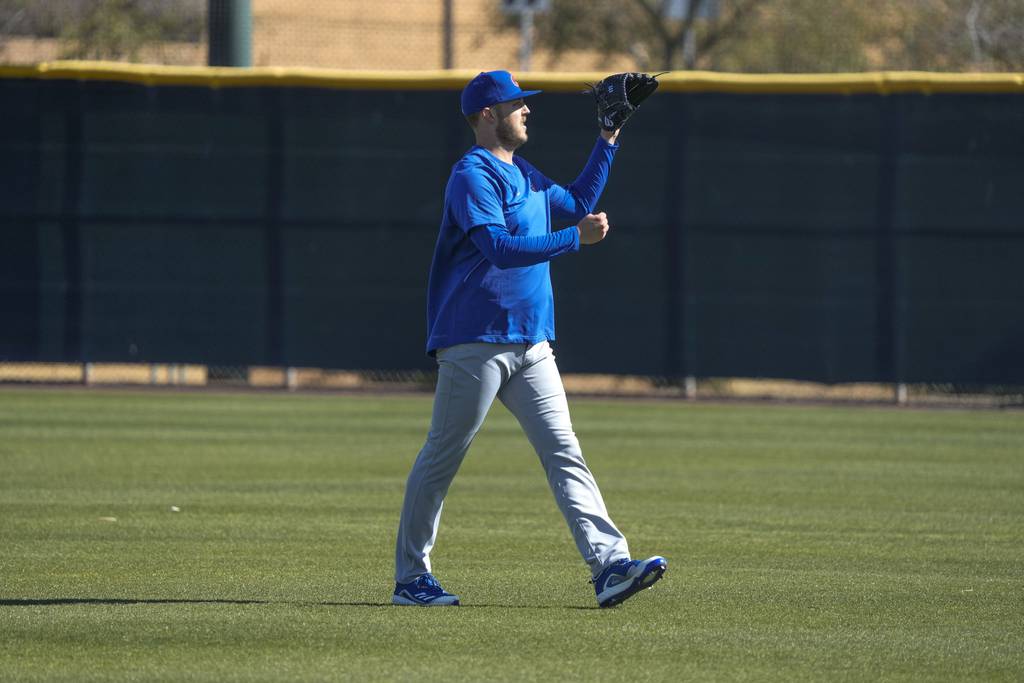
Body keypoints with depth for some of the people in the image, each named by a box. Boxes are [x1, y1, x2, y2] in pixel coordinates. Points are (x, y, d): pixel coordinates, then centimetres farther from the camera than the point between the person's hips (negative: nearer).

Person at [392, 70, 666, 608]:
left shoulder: (524, 176, 19)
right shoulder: (473, 175, -10)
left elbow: (577, 202, 35)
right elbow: (500, 247, -22)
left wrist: (608, 140, 28)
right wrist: (576, 239, -25)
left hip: (531, 345, 8)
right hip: (475, 342, -8)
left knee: (564, 453, -4)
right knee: (441, 457, 0)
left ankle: (609, 564, -13)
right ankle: (410, 578, 7)